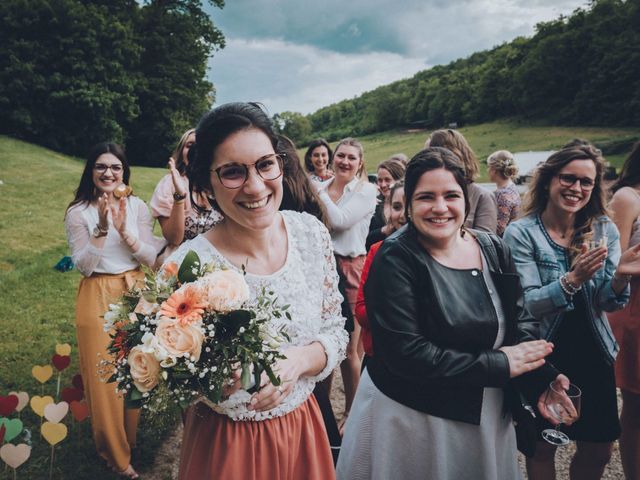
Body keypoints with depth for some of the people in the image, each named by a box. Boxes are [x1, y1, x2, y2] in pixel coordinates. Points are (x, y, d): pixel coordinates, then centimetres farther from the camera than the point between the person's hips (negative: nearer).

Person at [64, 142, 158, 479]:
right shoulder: (78, 213, -5)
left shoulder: (137, 207, 1)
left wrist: (125, 230, -18)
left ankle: (131, 439, 35)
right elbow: (83, 266, -10)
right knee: (104, 375, 5)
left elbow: (151, 258, -3)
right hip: (98, 298, -2)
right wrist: (102, 229, -23)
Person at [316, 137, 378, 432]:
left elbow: (340, 220, -17)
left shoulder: (366, 191, -2)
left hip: (350, 269, -4)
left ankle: (351, 411, 22)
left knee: (349, 348, 4)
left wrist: (320, 193, -8)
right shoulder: (321, 187, 10)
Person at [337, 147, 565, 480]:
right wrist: (499, 364, -19)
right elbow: (404, 354, -24)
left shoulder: (493, 250, -2)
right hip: (409, 416, -5)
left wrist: (541, 383, -15)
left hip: (488, 416, 5)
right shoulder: (396, 259, -19)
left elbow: (520, 322, 3)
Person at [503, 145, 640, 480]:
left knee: (598, 451, 18)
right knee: (542, 448, 14)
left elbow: (609, 303, -5)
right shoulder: (521, 233, -14)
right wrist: (574, 279, -33)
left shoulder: (604, 230, -1)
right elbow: (526, 304, -19)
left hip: (594, 355, 4)